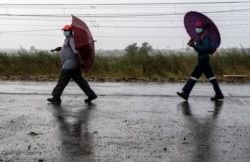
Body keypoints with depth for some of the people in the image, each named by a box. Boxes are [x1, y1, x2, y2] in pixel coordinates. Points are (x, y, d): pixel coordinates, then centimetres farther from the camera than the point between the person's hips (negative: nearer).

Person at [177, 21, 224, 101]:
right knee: (211, 76, 8)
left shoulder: (205, 36, -10)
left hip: (204, 58, -10)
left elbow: (205, 48, -21)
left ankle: (185, 93, -7)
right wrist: (193, 44, 3)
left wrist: (194, 46, -24)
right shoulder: (198, 37, 18)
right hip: (202, 58, 10)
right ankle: (219, 94, 10)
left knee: (194, 75, -9)